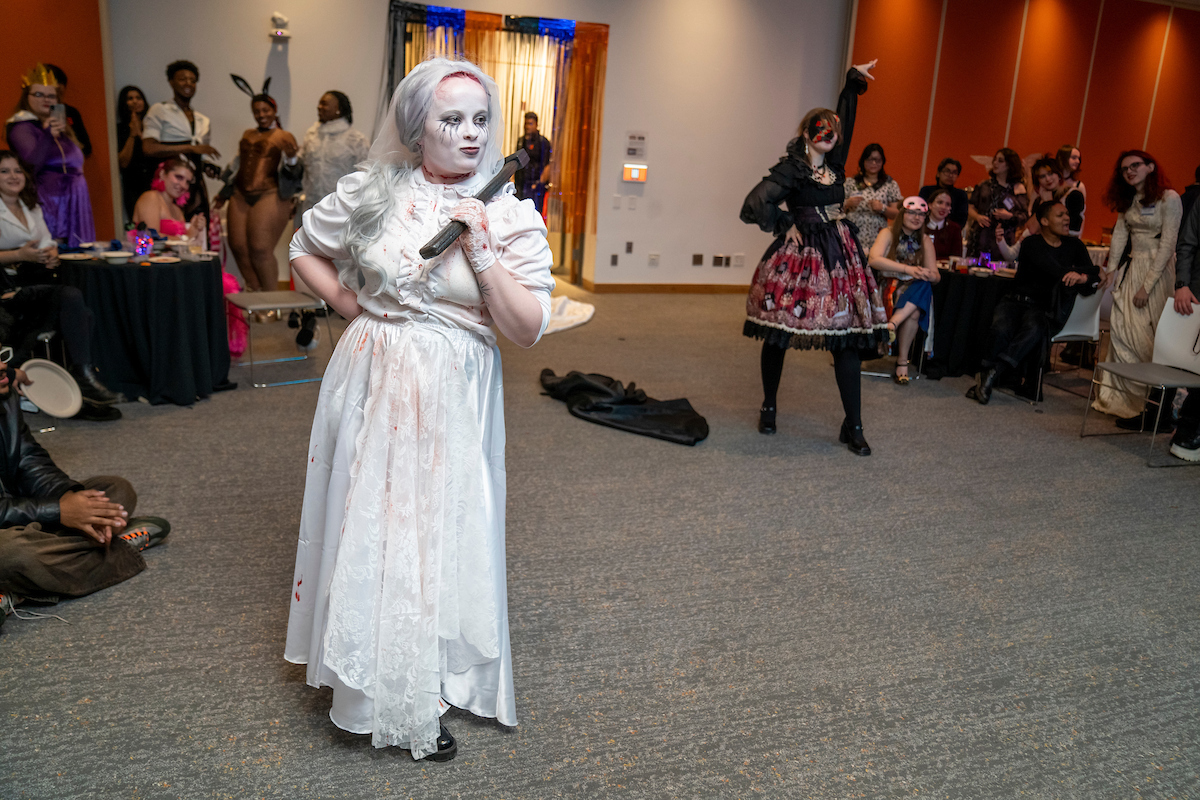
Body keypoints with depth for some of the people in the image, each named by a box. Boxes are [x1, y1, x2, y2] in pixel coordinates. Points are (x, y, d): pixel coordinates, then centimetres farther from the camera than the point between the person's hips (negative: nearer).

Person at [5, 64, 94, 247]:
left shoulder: (60, 125, 19)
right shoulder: (22, 127, -6)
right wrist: (48, 135, -38)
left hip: (73, 202, 8)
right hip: (50, 201, -8)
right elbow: (32, 162, -26)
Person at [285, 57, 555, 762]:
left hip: (454, 400, -1)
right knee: (369, 527, 7)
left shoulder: (513, 216, -4)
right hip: (373, 386, 1)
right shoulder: (372, 193, -1)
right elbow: (305, 250, 16)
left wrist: (482, 249, -18)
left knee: (442, 537, 8)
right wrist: (348, 303, 3)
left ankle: (434, 691, 31)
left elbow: (528, 330, -10)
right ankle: (375, 687, 28)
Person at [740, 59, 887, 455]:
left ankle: (853, 427, 3)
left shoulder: (835, 163, 11)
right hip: (798, 257, -5)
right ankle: (769, 408, 27)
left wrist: (854, 80, 29)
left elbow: (845, 119, 25)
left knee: (849, 340, -1)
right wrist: (786, 225, -8)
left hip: (840, 255, 5)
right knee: (778, 335, 6)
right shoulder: (791, 169, -7)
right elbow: (756, 203, -17)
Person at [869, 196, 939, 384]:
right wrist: (907, 269, -31)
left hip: (912, 291, 2)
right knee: (912, 313, -34)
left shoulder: (925, 240, 10)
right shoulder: (888, 233, -1)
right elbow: (874, 259, -21)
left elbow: (936, 275, 5)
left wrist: (930, 275, -22)